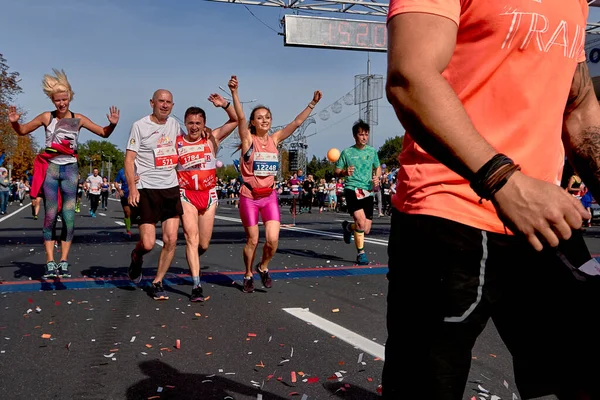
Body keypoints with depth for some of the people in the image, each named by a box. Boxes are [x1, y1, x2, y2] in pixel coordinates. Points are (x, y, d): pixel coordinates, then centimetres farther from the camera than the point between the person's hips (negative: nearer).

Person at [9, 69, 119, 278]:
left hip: (70, 170, 1)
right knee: (50, 217, -2)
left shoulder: (78, 119, 3)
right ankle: (50, 263, 2)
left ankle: (63, 262, 5)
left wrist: (112, 124, -15)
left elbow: (103, 133, 5)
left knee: (69, 218, -2)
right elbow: (22, 131, 10)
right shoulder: (47, 117, 1)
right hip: (50, 168, -1)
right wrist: (14, 122, -10)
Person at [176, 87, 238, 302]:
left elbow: (236, 120, 0)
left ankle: (193, 259, 46)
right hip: (186, 195, -2)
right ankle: (196, 285, -12)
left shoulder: (212, 139, 1)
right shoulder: (176, 143, 0)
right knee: (191, 237, -13)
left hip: (208, 195, 2)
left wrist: (224, 104, -14)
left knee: (203, 244, 9)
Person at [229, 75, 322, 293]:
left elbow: (297, 122, 0)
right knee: (252, 241, 6)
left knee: (273, 239, -7)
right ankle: (248, 275, 29)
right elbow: (240, 118, -23)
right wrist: (234, 93, -37)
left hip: (269, 196, 3)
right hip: (249, 196, -3)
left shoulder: (275, 139, 3)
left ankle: (263, 267, 23)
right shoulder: (248, 139, -7)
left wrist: (312, 104, -7)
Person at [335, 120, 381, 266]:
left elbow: (378, 167, 23)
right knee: (361, 221, -25)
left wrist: (376, 177, 1)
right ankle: (361, 253, -7)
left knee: (366, 230, 2)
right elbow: (337, 171, 5)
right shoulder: (347, 152, 1)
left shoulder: (372, 151, 9)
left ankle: (347, 227, 36)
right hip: (352, 189, -4)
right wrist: (345, 172, -17)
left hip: (368, 192, 4)